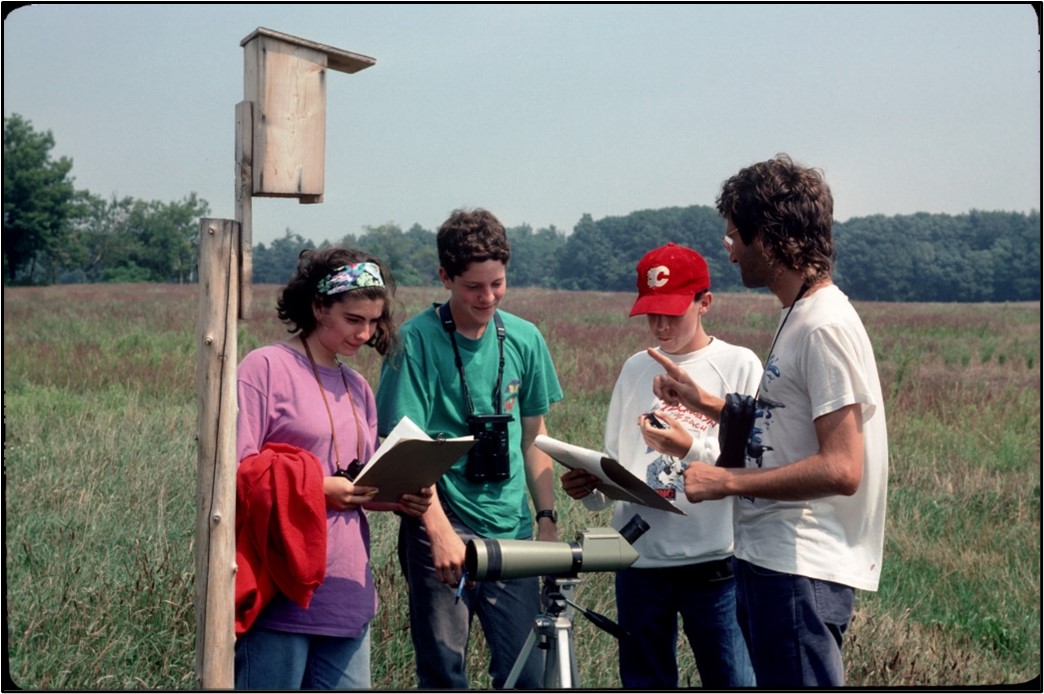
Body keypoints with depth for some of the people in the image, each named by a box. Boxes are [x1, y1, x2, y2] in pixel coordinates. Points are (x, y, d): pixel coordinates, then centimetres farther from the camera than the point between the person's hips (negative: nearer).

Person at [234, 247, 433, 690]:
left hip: (347, 594, 7)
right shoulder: (265, 367, -5)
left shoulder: (357, 387, 17)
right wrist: (319, 488, -21)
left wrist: (402, 499, 0)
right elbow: (236, 472, -11)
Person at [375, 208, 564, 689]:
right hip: (441, 530, -4)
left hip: (511, 532, 4)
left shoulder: (524, 339, 7)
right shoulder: (416, 341, -7)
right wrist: (440, 531, -19)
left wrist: (547, 518, 9)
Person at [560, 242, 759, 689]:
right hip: (639, 561, 5)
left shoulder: (738, 365, -1)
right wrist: (592, 490, -6)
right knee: (644, 685, 13)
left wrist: (692, 448, -22)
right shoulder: (636, 369, 12)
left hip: (715, 563, -4)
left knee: (732, 681, -1)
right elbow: (616, 470, 14)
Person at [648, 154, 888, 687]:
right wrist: (704, 402, 16)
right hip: (771, 557, 10)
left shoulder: (825, 327, -18)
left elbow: (841, 469, -23)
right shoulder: (798, 317, 14)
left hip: (802, 570, -10)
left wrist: (726, 482, -19)